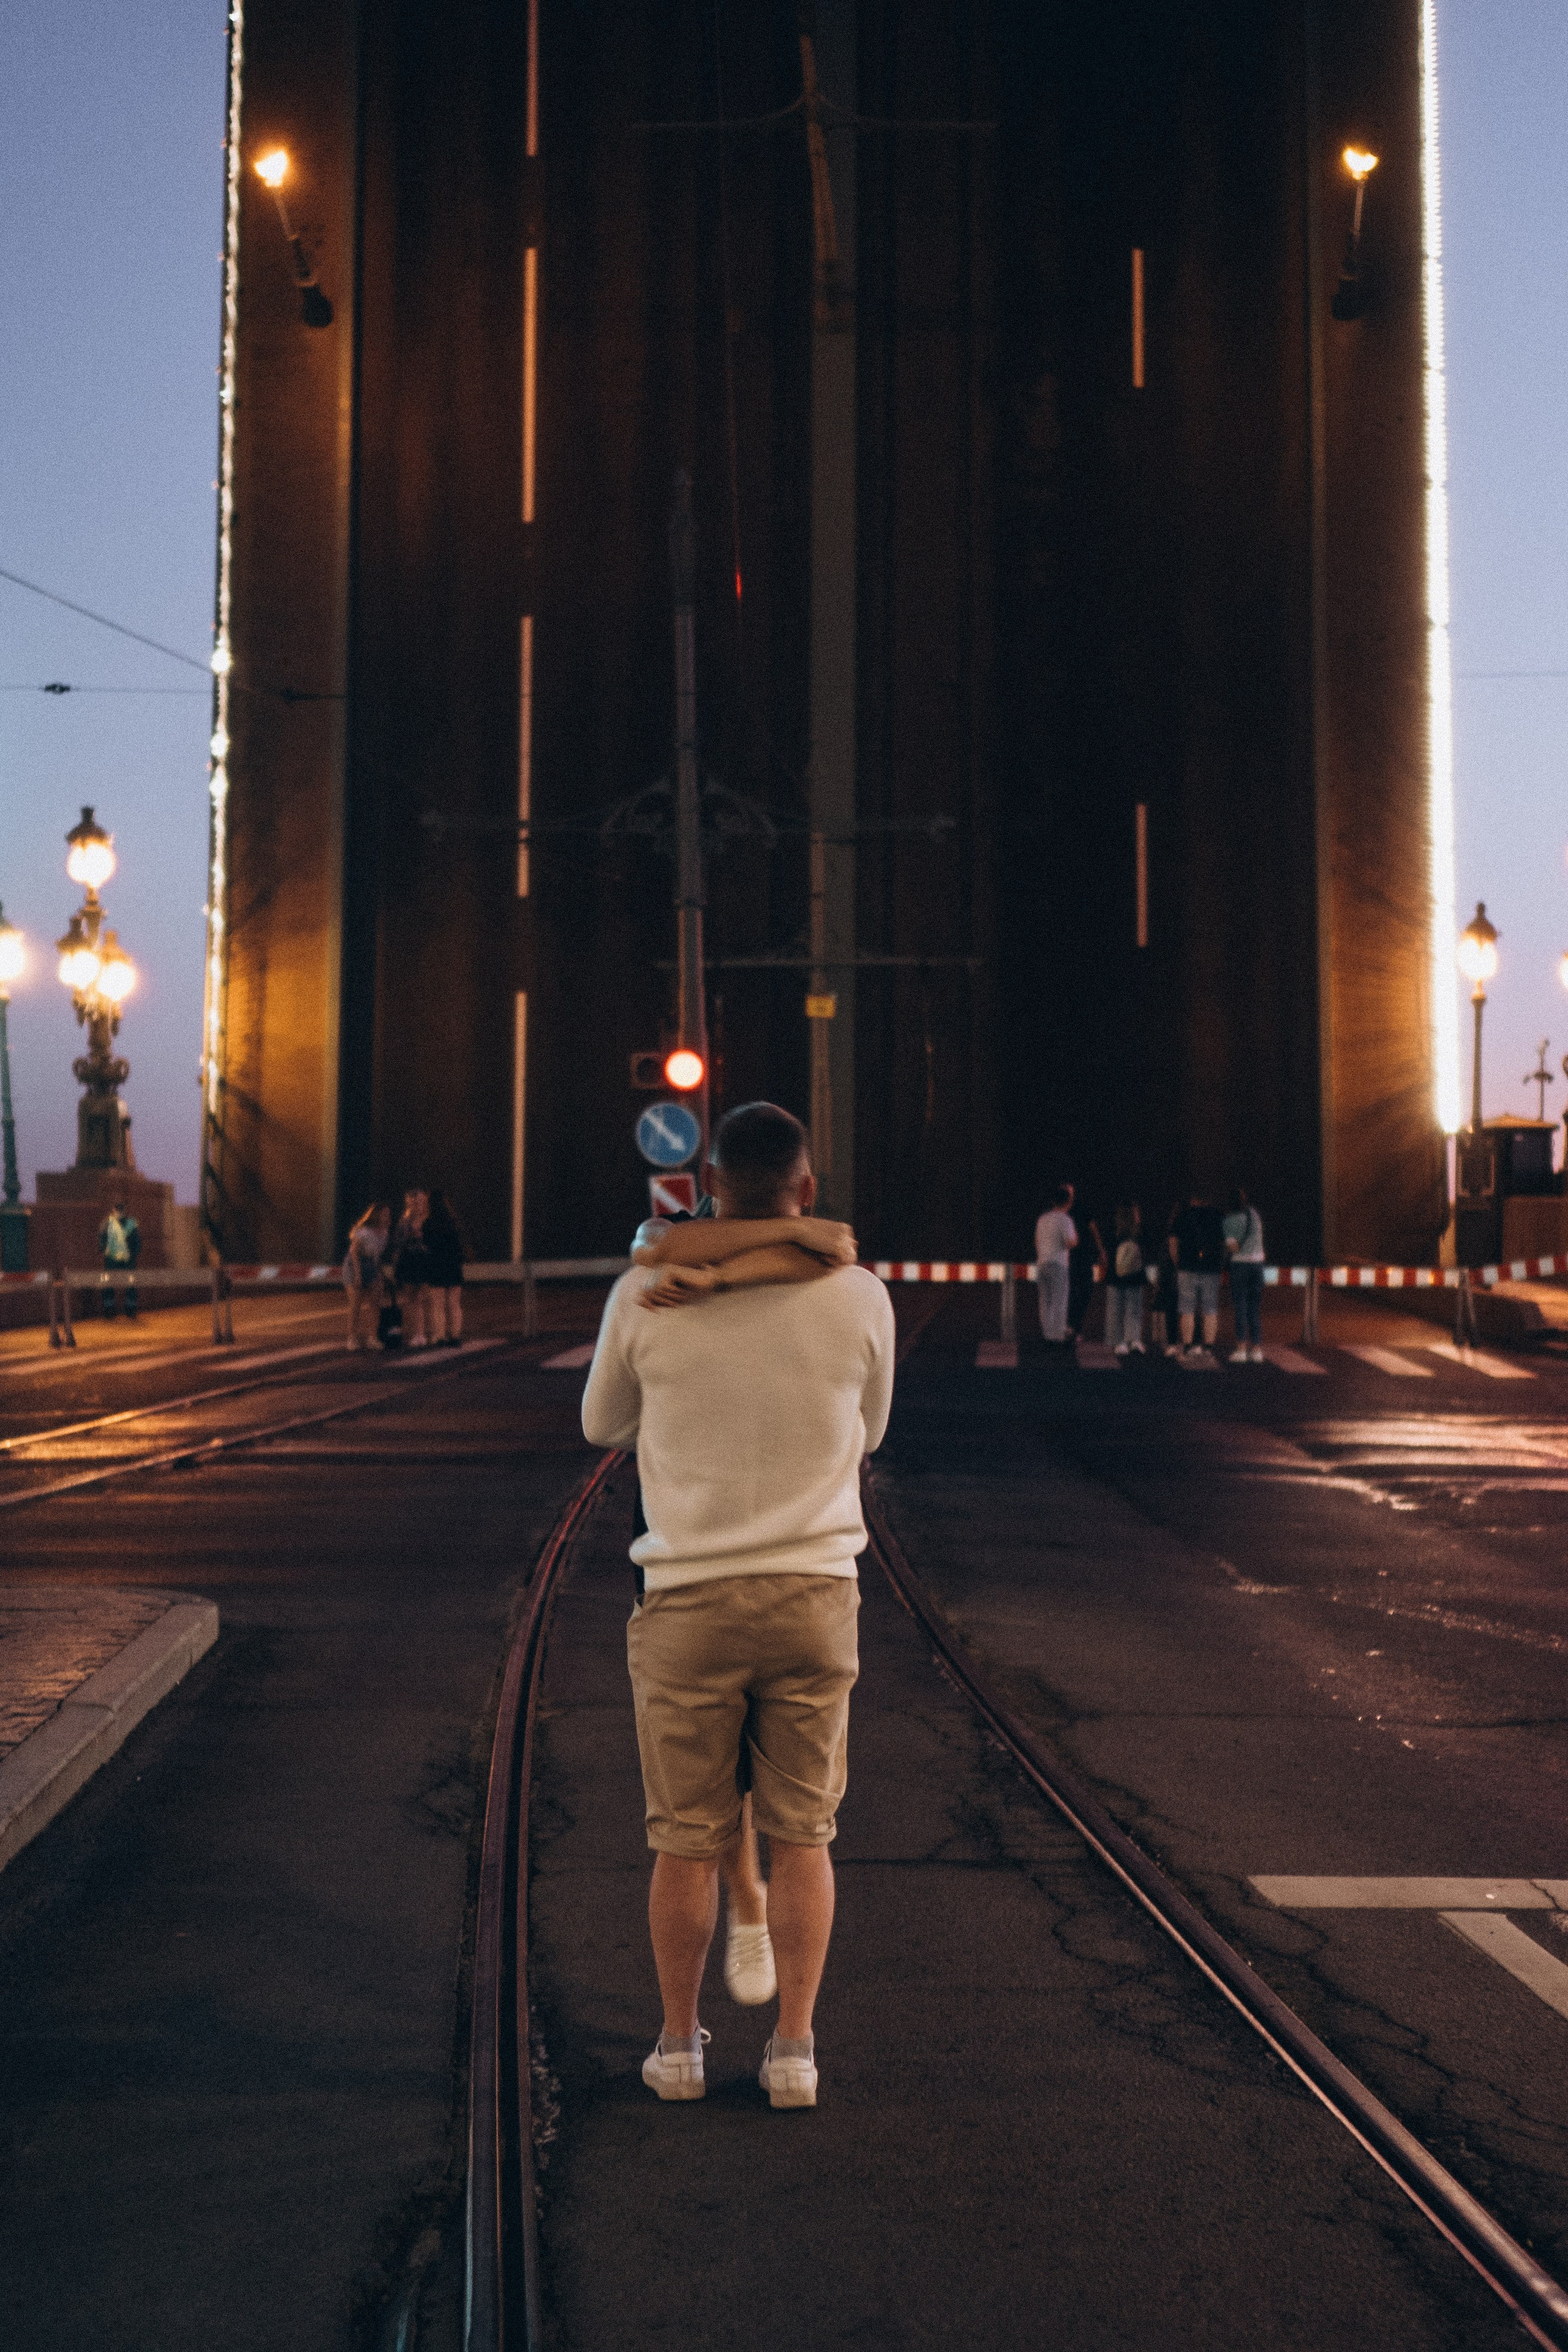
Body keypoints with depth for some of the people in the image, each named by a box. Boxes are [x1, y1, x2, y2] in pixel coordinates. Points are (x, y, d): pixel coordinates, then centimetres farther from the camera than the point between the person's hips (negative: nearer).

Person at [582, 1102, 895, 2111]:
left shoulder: (645, 1294, -6)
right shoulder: (859, 1299, -4)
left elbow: (603, 1424, 12)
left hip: (689, 1596, 0)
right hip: (815, 1592, 1)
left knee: (688, 1840, 10)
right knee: (802, 1835, 11)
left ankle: (679, 2044, 21)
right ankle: (794, 2047, 13)